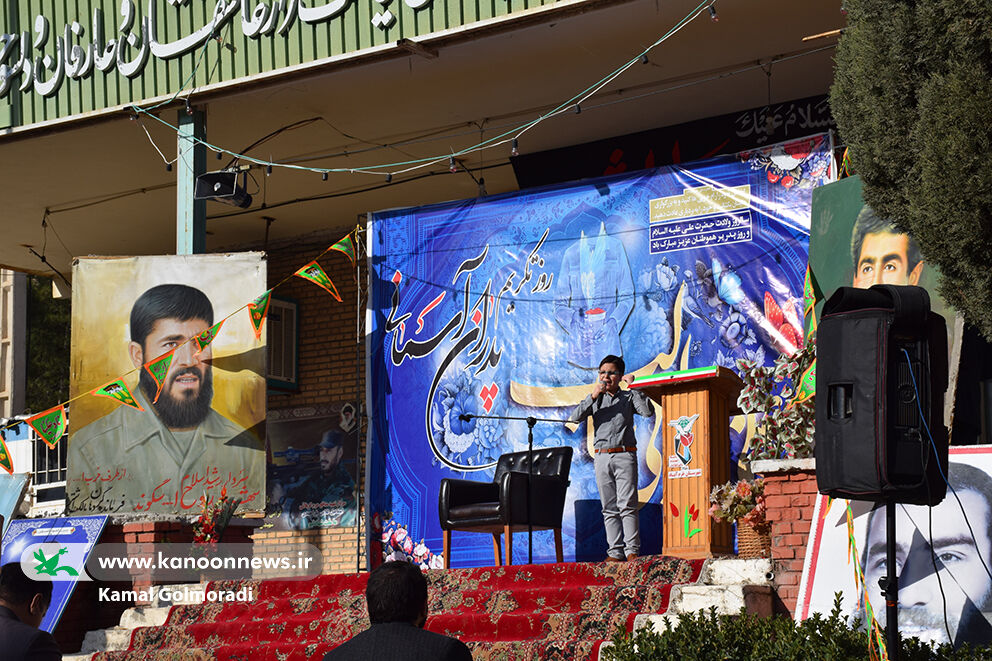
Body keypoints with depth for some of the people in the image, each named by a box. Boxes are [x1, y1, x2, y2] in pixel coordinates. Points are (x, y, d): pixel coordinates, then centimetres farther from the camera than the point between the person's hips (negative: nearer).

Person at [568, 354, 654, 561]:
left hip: (625, 455, -3)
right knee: (609, 508, 2)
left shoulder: (628, 397, 10)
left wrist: (633, 387, -8)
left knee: (627, 504, -10)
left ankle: (632, 550, -11)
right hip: (602, 457, 3)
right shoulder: (596, 399, 15)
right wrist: (593, 397, -7)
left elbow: (648, 411, -7)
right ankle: (615, 552, 3)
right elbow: (575, 418, 2)